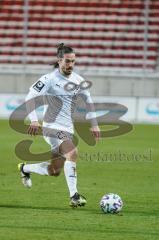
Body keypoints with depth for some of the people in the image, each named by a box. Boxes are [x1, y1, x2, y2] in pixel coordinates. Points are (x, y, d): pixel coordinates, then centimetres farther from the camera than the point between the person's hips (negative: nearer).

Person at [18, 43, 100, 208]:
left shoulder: (78, 80, 8)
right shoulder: (49, 79, -10)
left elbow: (87, 101, 20)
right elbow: (30, 98, -10)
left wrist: (94, 125, 16)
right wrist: (34, 120, -21)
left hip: (68, 129, 7)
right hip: (52, 126, -7)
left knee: (54, 171, 10)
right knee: (72, 153, -30)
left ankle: (25, 168, 38)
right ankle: (73, 196, -31)